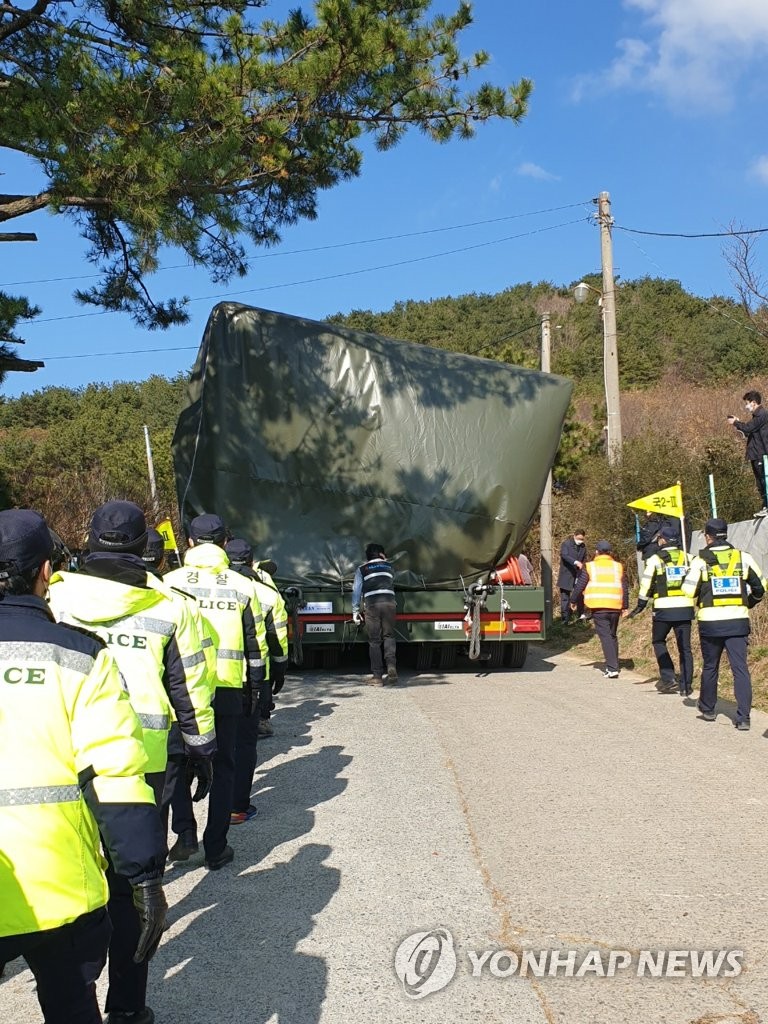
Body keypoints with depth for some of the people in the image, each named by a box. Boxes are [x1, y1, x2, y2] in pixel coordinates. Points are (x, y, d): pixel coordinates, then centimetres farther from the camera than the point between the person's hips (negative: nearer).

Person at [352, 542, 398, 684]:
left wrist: (355, 611, 13)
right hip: (389, 603, 1)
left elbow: (356, 591, 11)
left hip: (372, 605, -1)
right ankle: (391, 667, -11)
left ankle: (377, 675, 1)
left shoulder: (362, 569, 15)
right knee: (389, 636, 9)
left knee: (374, 640, 3)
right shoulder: (389, 566, 21)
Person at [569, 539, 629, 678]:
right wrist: (625, 607, 20)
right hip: (615, 607, 4)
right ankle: (612, 666, 22)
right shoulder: (618, 566, 11)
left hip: (598, 607, -3)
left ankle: (612, 669, -16)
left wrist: (573, 601, 17)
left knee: (605, 636, -6)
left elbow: (579, 586, 3)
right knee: (613, 636, 17)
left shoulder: (590, 567, 1)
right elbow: (625, 588, 12)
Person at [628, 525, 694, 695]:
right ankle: (686, 686, 9)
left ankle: (668, 678, 3)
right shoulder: (687, 558, 8)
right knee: (684, 647, 8)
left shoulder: (655, 559, -1)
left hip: (664, 609, -3)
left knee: (658, 641, 16)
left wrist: (640, 606, 8)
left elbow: (646, 585, 0)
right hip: (685, 608, 3)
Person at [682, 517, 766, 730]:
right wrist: (749, 604, 27)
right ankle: (743, 718, -4)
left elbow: (688, 591, -7)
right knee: (740, 668, 2)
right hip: (738, 621, 1)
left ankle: (708, 709, 30)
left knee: (710, 667, 15)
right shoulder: (743, 558, 1)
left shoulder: (701, 560, -6)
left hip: (710, 622, -1)